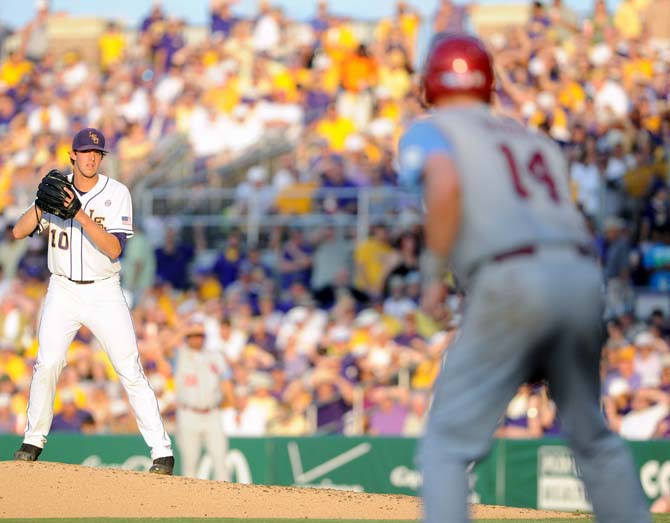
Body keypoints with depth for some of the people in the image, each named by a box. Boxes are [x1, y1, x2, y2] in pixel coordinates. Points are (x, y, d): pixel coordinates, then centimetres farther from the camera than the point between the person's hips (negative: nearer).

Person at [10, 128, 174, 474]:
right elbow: (19, 232, -3)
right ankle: (33, 441, 5)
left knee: (130, 371, -7)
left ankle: (162, 451, -4)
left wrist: (81, 215, -27)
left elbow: (114, 249, -17)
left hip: (104, 293, -2)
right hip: (62, 291, 2)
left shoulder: (116, 193, -7)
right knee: (47, 364, -12)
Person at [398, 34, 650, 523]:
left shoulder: (429, 131, 12)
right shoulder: (536, 139, 29)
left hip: (513, 281, -5)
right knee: (593, 436, 21)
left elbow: (445, 184, -11)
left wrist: (438, 261, -1)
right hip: (584, 277, 5)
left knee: (448, 441, -2)